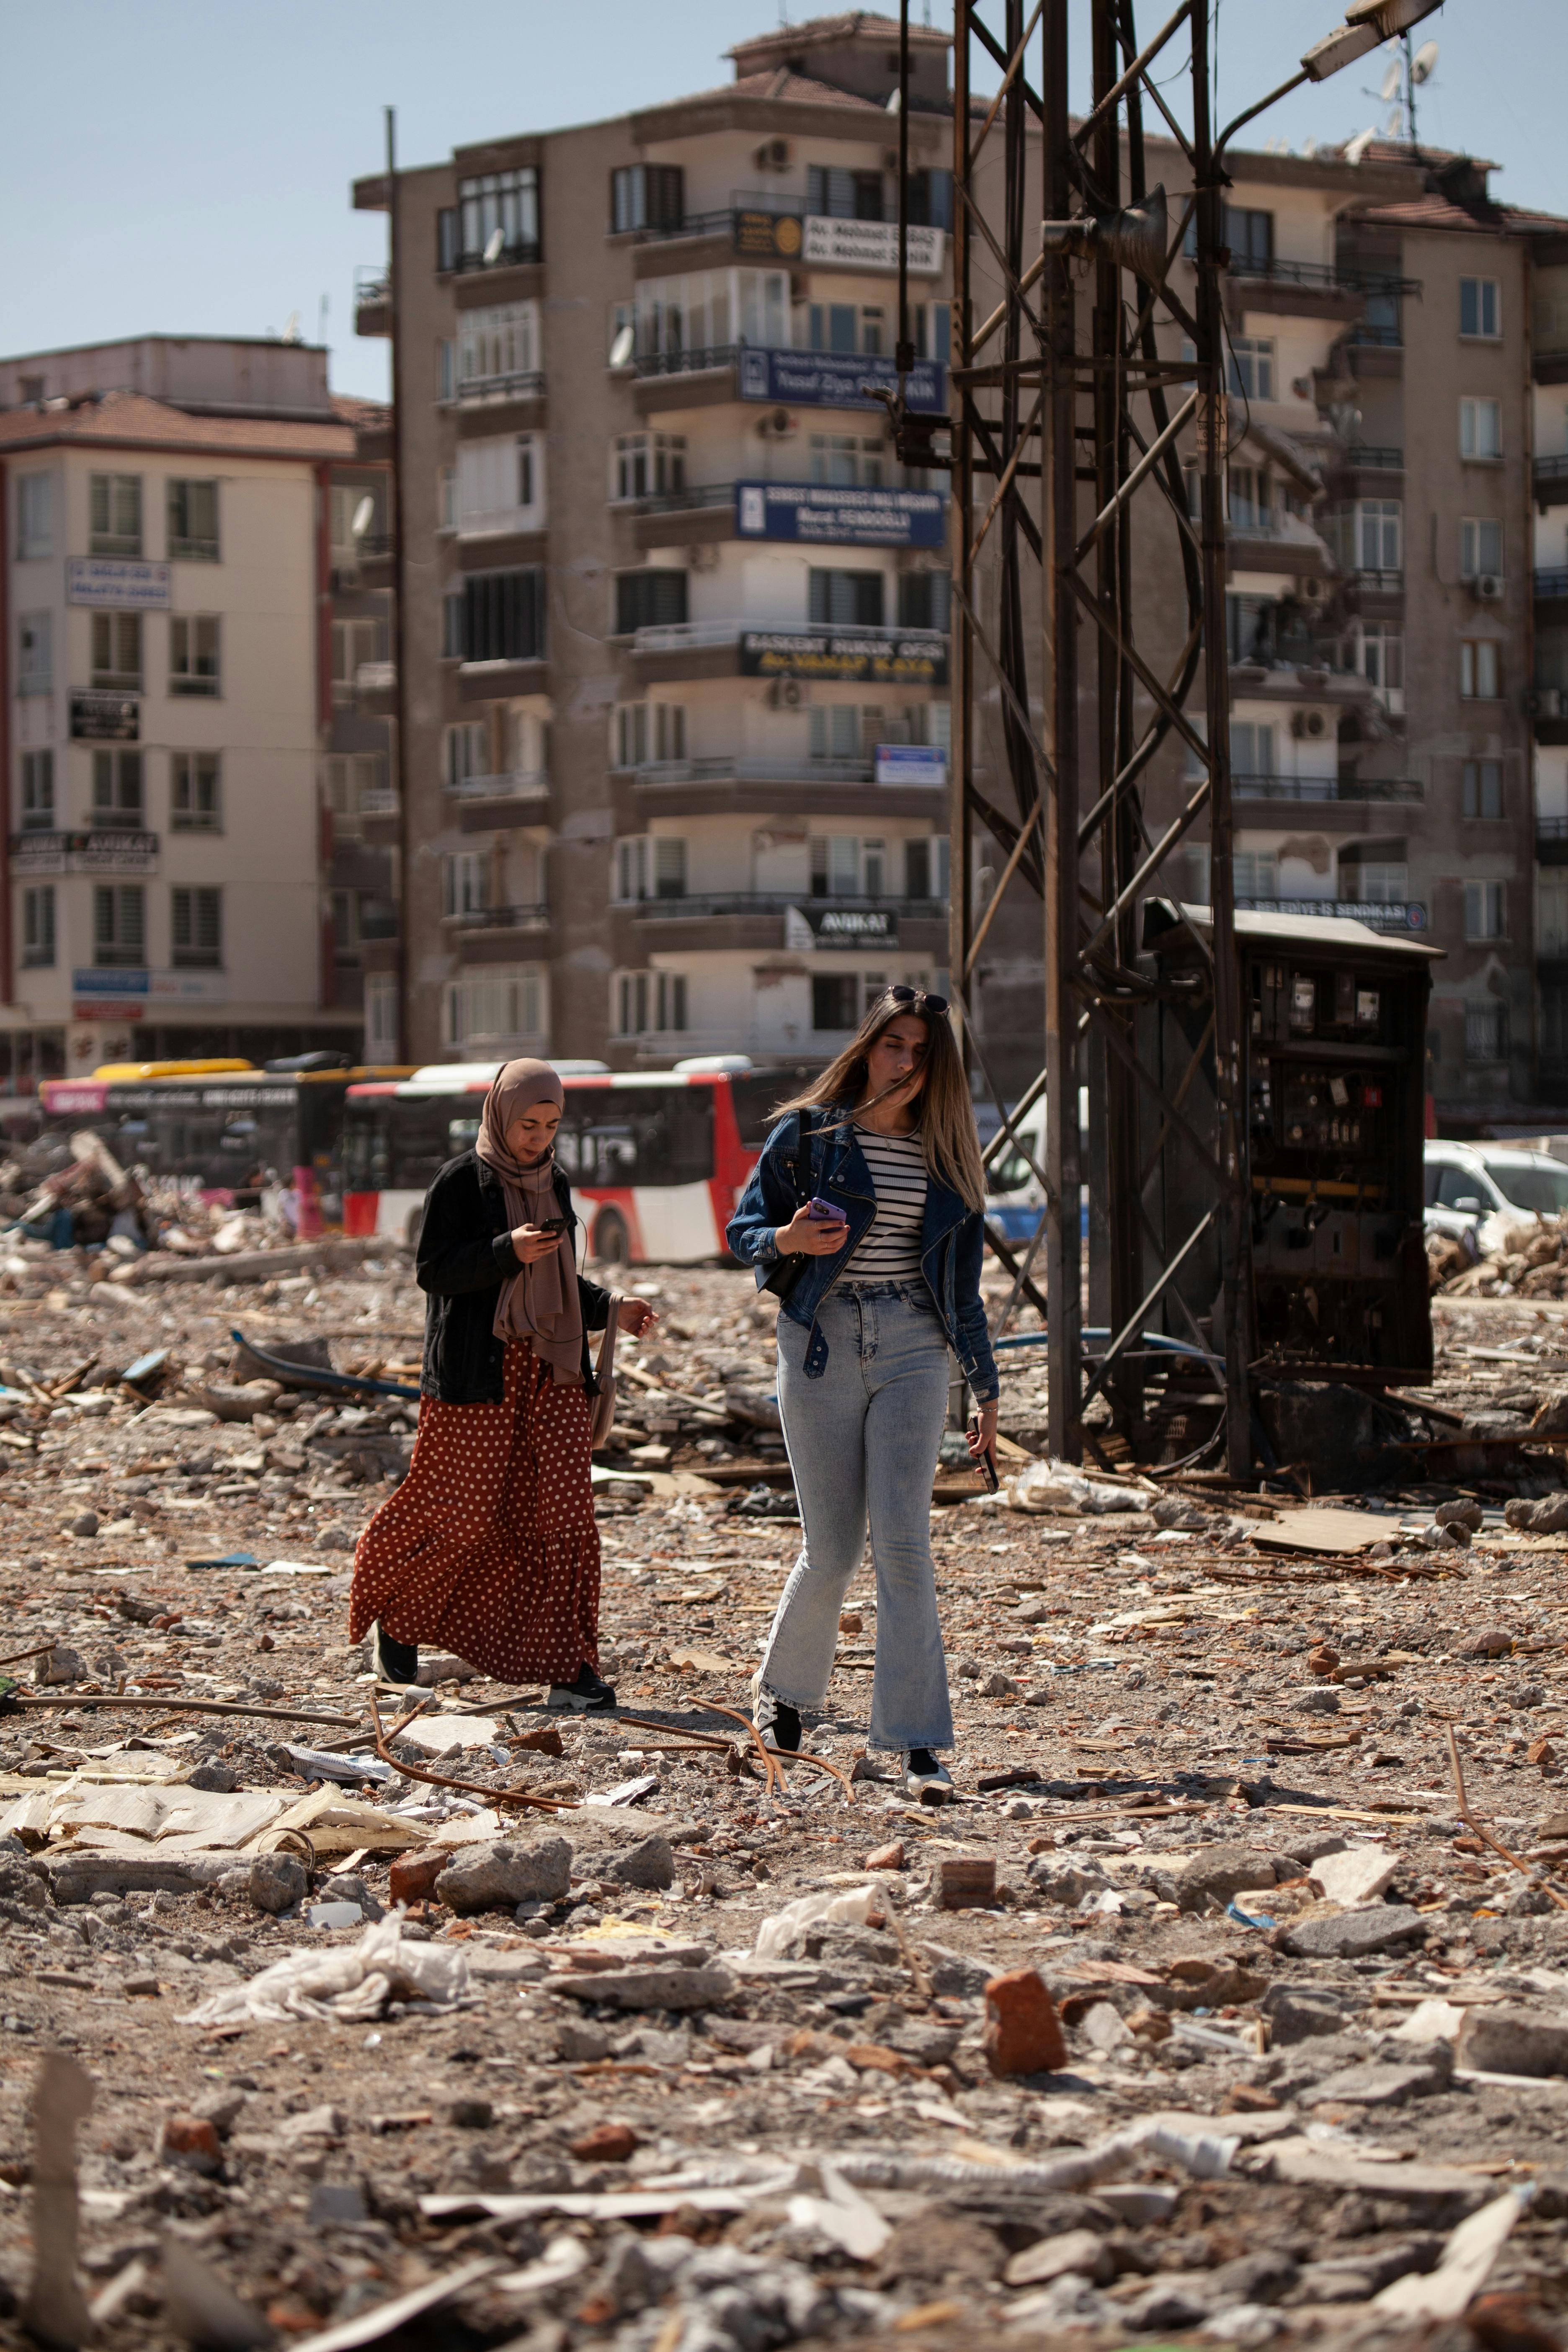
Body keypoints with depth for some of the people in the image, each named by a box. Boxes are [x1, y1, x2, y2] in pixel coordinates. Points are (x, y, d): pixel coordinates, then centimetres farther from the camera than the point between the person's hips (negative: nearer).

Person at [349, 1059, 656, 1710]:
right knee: (463, 1515, -1)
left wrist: (610, 1310, 8)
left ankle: (567, 1666, -3)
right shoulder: (462, 1181, -5)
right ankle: (392, 1618, 24)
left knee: (563, 1514, -4)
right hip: (478, 1370, -5)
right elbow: (432, 1271, -10)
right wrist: (507, 1252, -22)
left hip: (552, 1370, 5)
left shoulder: (554, 1185, 15)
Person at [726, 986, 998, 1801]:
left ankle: (919, 1747, -11)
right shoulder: (807, 1134, 1)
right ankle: (781, 1683, 31)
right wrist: (786, 1239, -18)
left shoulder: (944, 1154, 10)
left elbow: (962, 1276, 17)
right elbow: (744, 1227, 5)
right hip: (822, 1343, -2)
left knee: (902, 1542, -10)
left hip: (911, 1348, 2)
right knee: (832, 1549, 1)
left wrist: (985, 1382, 18)